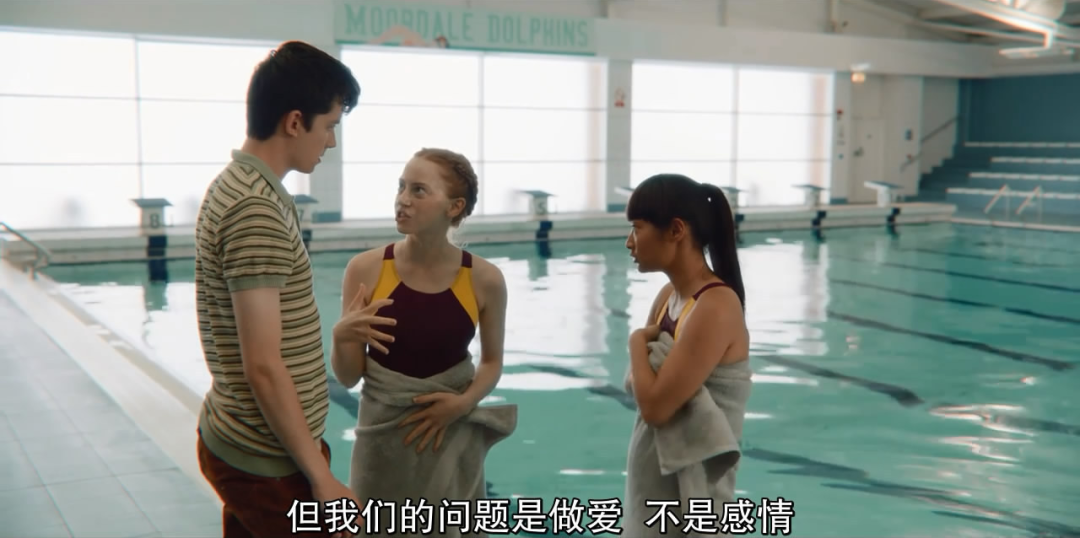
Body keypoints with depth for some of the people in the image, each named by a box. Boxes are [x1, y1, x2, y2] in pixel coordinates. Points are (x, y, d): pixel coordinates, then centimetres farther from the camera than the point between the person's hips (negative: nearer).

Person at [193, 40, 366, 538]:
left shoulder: (234, 186, 8)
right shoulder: (257, 209, -22)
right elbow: (264, 368, -23)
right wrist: (322, 478, -18)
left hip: (233, 444, 9)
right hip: (269, 463, -9)